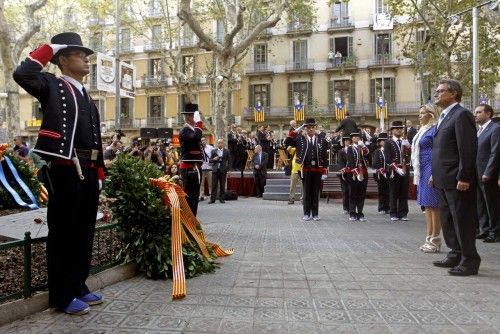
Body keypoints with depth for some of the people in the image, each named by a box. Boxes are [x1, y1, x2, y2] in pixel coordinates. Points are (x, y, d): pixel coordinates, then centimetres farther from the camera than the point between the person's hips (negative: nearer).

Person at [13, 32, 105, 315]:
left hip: (88, 172, 7)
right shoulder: (52, 85, 3)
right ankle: (62, 296, 10)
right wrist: (48, 49, -5)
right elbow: (22, 75, -19)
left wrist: (99, 173, 15)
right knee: (64, 232, -1)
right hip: (65, 170, -7)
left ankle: (78, 287, 24)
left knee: (84, 232, 12)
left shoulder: (88, 99, 21)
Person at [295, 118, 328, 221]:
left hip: (318, 170, 1)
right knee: (306, 192, 5)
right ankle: (307, 213, 13)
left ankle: (315, 214, 15)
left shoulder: (321, 141, 6)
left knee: (316, 192, 6)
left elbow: (325, 156, 6)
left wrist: (324, 171, 1)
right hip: (305, 169, -1)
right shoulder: (300, 139, 4)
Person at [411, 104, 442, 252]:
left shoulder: (434, 130, -9)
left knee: (433, 205, -5)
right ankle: (429, 239, 18)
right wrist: (416, 173, 16)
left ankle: (435, 241, 2)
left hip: (431, 170, -9)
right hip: (422, 172, 9)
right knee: (427, 205, 11)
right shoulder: (422, 130, 17)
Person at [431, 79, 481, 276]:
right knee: (448, 219, 16)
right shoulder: (444, 117, 17)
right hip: (445, 180, 9)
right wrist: (435, 174, 16)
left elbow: (468, 149, -18)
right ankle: (455, 254, 28)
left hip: (457, 180, -9)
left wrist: (464, 178, -21)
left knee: (463, 220, -1)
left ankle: (469, 261, 9)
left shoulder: (461, 115, -11)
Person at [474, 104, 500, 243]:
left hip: (487, 175, -8)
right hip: (476, 175, 8)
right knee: (481, 205, 12)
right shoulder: (478, 131, 17)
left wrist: (487, 173, -18)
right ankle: (485, 230, 21)